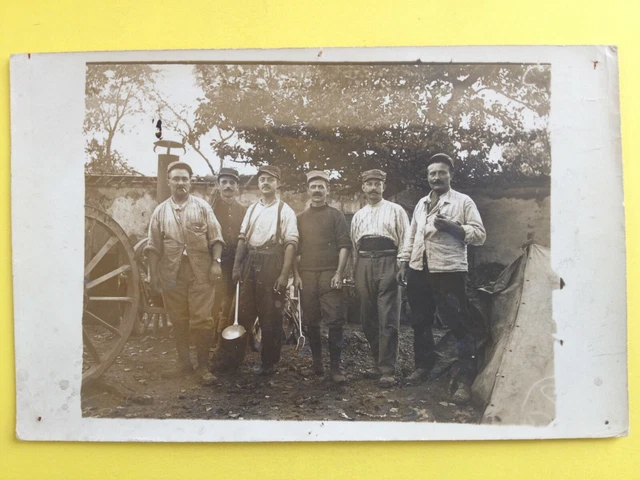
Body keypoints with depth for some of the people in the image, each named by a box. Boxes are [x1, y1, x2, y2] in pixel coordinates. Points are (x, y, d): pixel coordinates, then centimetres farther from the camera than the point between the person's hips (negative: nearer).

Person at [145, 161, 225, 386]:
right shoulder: (160, 211, 10)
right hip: (172, 274, 3)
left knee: (201, 320, -3)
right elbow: (154, 246, 8)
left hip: (200, 273, -2)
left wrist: (216, 262, -9)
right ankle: (184, 363, 23)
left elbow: (215, 238, 1)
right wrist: (153, 273, 3)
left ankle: (203, 366, 10)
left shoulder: (202, 206, 5)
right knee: (178, 321, 10)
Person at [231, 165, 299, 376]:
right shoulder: (252, 209, 13)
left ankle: (269, 362, 17)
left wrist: (284, 274, -18)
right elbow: (242, 238, 12)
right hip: (250, 262, 5)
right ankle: (235, 356, 24)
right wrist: (236, 266, 4)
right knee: (244, 310, 11)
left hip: (272, 263, -5)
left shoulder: (285, 211, -4)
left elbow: (291, 244, -11)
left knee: (270, 315, 4)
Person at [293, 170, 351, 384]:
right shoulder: (301, 218, 14)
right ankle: (317, 361, 18)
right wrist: (296, 275, 3)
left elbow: (344, 245, -1)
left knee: (335, 320, -6)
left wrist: (339, 273, -11)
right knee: (311, 321, 6)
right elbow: (294, 248, 14)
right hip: (306, 275, 3)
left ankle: (336, 366, 0)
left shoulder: (335, 215, 6)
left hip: (330, 274, -3)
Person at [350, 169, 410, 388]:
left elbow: (405, 239, 0)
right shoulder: (358, 216, 21)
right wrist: (354, 273, 14)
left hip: (388, 263, -5)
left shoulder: (395, 210, 7)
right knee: (368, 319, 7)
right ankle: (379, 363, 19)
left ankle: (388, 370, -5)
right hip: (364, 265, 5)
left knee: (388, 319, -8)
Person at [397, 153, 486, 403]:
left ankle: (464, 379, 4)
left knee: (458, 325, -3)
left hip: (448, 271, -6)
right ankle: (423, 364, 32)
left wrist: (450, 226, -20)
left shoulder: (463, 202, -1)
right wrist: (404, 264, 15)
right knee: (420, 322, 15)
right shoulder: (421, 203, 17)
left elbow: (479, 234, -7)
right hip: (418, 271, 6)